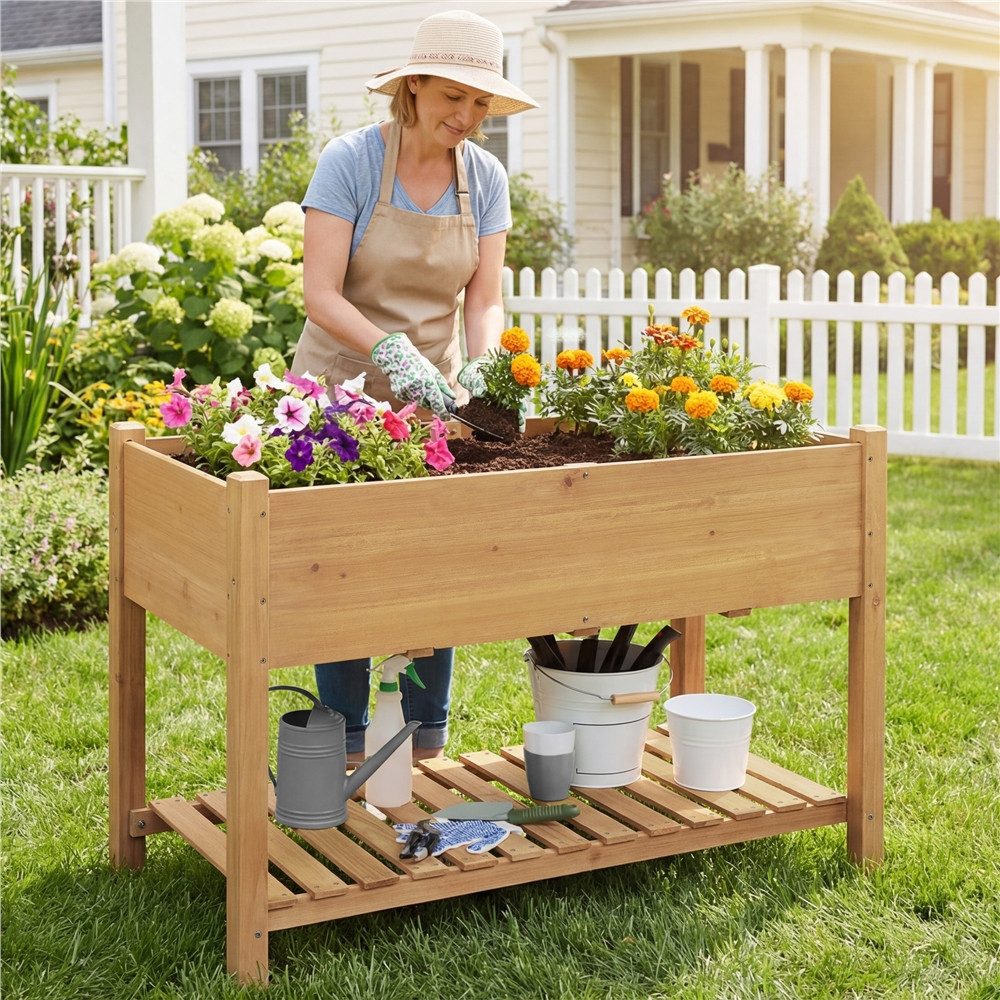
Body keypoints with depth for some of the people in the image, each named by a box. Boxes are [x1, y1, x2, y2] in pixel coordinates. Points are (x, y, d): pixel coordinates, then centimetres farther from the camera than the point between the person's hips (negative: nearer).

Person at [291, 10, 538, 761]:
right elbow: (321, 295, -18)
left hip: (433, 398, 4)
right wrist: (393, 352, -33)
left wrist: (481, 367, -22)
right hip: (339, 389, -4)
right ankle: (348, 749, 12)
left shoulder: (485, 177, 0)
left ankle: (428, 745, 17)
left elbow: (484, 300, -2)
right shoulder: (351, 160, -13)